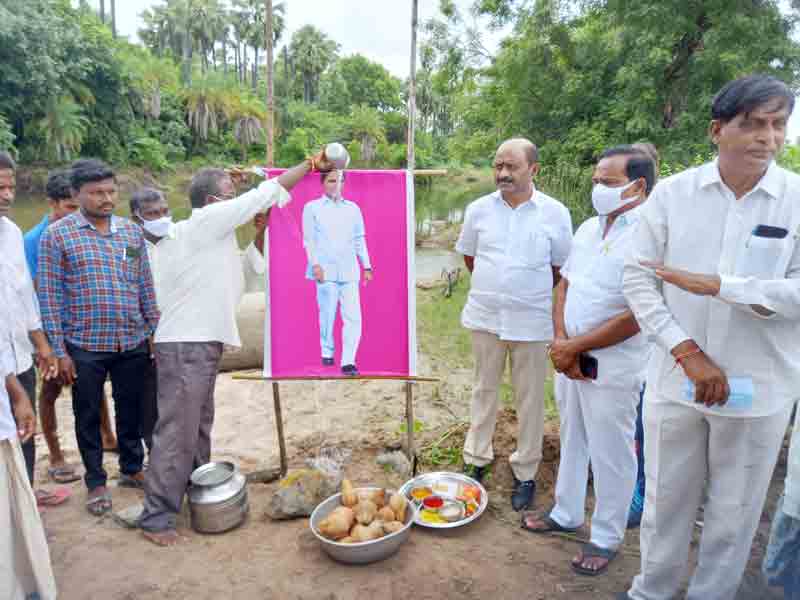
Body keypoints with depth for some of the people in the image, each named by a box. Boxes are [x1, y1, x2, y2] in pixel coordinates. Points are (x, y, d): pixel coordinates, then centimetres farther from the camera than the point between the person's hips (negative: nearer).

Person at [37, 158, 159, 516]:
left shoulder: (132, 232, 6)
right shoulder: (57, 235, -5)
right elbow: (49, 296, -6)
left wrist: (154, 332, 7)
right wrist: (59, 351, -8)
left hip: (132, 343, 3)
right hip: (84, 346, -3)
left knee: (131, 410, 15)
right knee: (88, 416, 12)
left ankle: (131, 469, 35)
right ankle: (96, 482, 29)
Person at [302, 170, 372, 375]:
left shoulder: (353, 208, 16)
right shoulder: (312, 207, 8)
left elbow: (360, 239, 17)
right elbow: (309, 239, 3)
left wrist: (367, 267, 11)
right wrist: (315, 264, -10)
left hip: (350, 271, 2)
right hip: (326, 270, -2)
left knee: (353, 318, -6)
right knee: (327, 315, 3)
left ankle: (348, 362, -1)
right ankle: (327, 353, 23)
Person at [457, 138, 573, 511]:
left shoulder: (556, 213, -7)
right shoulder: (479, 209, -1)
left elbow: (561, 267, 2)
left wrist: (530, 293, 6)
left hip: (531, 322, -2)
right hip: (484, 317, 2)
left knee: (530, 400, 8)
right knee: (484, 391, 15)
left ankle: (526, 473, 25)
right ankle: (476, 461, 31)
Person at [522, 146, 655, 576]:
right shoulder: (588, 229, 7)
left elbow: (637, 315, -21)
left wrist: (575, 346, -15)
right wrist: (561, 341, -6)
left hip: (613, 368, -7)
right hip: (568, 358, 7)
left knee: (610, 456, 9)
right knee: (572, 440, 21)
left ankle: (606, 539, 29)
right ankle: (566, 514, 40)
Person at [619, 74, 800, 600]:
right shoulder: (671, 193, -3)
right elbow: (639, 279, -5)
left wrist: (716, 285, -21)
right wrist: (688, 353, -12)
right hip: (675, 380, 1)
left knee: (735, 513, 15)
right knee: (666, 501, 16)